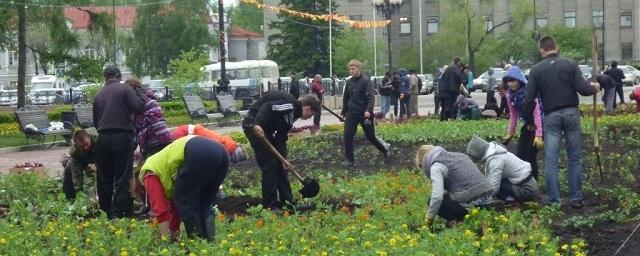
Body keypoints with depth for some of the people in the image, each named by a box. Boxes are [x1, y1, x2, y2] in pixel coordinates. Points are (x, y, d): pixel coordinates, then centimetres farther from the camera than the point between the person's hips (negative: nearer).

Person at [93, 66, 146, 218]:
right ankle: (119, 213, -8)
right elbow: (139, 108, -11)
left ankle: (105, 212, 15)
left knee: (104, 178, 11)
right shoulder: (125, 90, -3)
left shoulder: (99, 94, 14)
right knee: (122, 178, -3)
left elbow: (95, 120, 19)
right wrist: (140, 93, 4)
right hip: (123, 136, -5)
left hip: (103, 137, 5)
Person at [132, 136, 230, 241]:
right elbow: (174, 206, 43)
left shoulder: (148, 174, 15)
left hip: (199, 154, -8)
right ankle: (209, 240, 10)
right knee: (204, 205, 19)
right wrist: (173, 234, 47)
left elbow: (160, 209, 8)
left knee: (184, 202, 6)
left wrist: (166, 239, 12)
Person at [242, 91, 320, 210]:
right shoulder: (290, 105, -16)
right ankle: (270, 205, -4)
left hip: (265, 128, 11)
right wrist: (257, 124, -44)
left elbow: (281, 137, 13)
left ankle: (287, 201, 21)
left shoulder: (293, 112, 14)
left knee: (279, 164, 14)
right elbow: (267, 107, -30)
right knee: (269, 165, -10)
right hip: (254, 126, -11)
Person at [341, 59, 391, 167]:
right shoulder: (349, 82, 7)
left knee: (370, 136, 5)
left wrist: (368, 110, -29)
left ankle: (385, 148, 32)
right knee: (347, 136, -7)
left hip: (364, 114, -5)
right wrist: (344, 112, 20)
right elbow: (345, 98, 18)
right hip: (351, 114, 5)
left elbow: (370, 97, -17)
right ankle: (349, 160, -3)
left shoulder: (366, 81, -11)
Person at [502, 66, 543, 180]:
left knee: (530, 156, -10)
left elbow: (536, 113, -23)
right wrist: (510, 133, 8)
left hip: (539, 124, -7)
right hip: (527, 124, 7)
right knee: (519, 155, 3)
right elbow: (513, 115, 10)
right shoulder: (510, 95, 0)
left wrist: (538, 135, -28)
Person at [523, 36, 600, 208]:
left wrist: (529, 122, 13)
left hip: (551, 116, 0)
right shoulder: (570, 64, 0)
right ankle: (576, 199, 8)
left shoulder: (536, 70, 2)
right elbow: (583, 89, -7)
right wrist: (594, 88, 16)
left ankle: (554, 201, 0)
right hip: (571, 113, 0)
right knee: (575, 158, 8)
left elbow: (529, 99, -1)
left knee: (551, 160, 2)